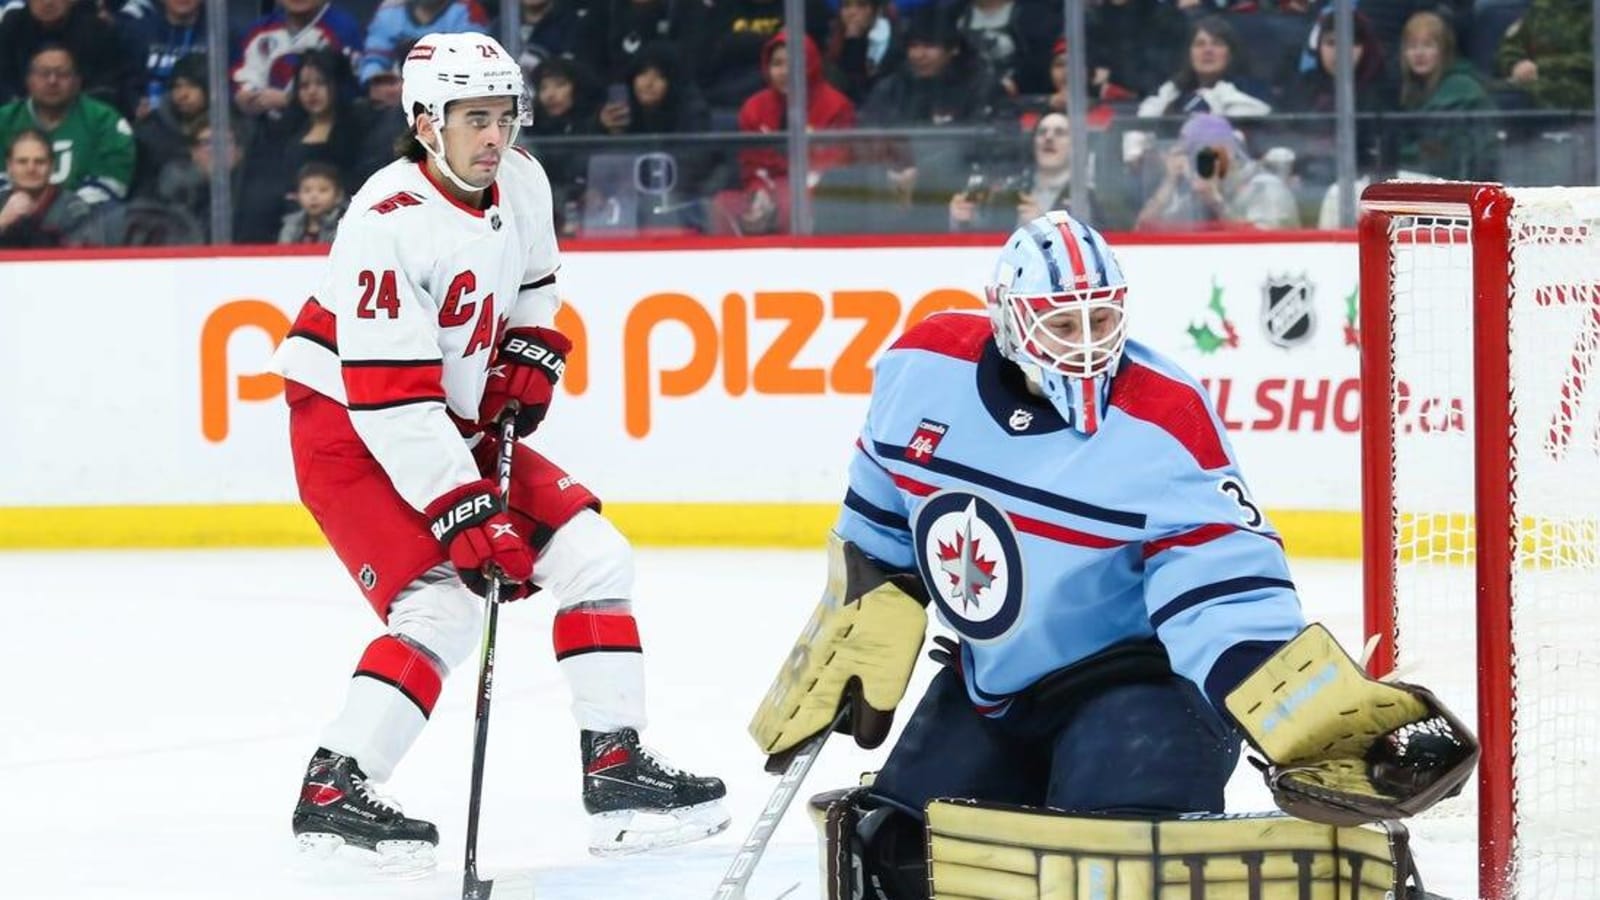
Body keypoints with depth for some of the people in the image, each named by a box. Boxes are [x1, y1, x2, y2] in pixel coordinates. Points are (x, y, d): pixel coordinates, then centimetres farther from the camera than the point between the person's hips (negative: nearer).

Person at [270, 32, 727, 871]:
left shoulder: (522, 183, -3)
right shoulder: (390, 225, -27)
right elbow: (387, 399, -30)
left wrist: (527, 359, 4)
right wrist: (464, 515, -31)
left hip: (454, 421, 8)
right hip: (348, 430, -8)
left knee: (590, 556, 2)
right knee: (443, 605, -20)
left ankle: (617, 768, 7)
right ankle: (331, 792, -14)